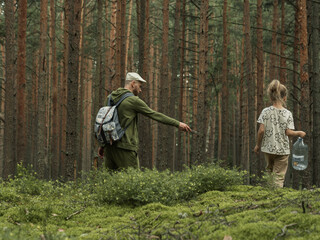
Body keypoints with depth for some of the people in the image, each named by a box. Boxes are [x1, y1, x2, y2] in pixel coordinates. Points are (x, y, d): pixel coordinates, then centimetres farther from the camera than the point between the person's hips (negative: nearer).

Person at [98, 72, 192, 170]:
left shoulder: (111, 98, 13)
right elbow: (155, 115, -4)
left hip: (110, 147, 8)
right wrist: (178, 124, 3)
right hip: (125, 147, -8)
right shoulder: (133, 100, -8)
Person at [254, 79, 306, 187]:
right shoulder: (287, 113, -8)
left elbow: (261, 130, -9)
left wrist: (258, 145, 4)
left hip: (268, 148, 2)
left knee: (270, 172, 23)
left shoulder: (266, 111, -5)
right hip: (282, 150, -2)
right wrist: (299, 133, 8)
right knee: (279, 176, 2)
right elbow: (288, 132, -11)